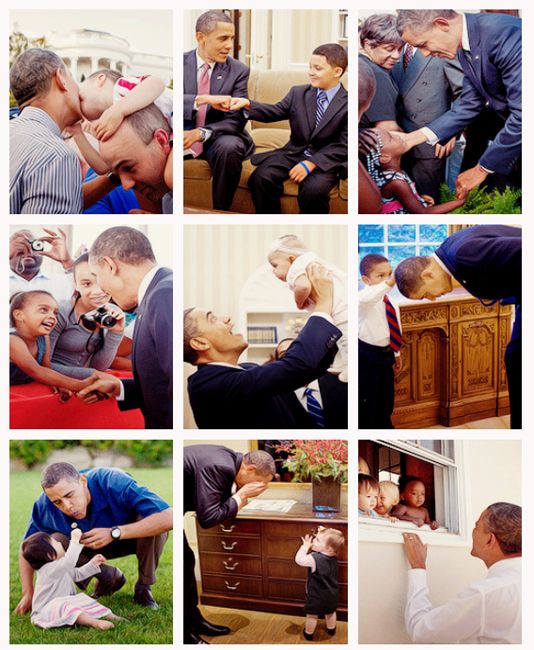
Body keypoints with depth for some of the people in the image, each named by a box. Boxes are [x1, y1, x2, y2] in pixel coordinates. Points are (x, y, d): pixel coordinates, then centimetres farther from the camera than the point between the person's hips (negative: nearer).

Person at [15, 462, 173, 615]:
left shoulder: (114, 483, -37)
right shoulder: (45, 505, -24)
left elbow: (168, 518, -46)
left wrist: (114, 533, -46)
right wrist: (28, 594, -17)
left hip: (134, 536, -3)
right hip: (92, 546, 3)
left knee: (150, 520, -36)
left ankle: (144, 587, -10)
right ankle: (109, 577, 1)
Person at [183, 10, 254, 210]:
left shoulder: (239, 70, -2)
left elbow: (237, 120, -6)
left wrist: (201, 133, -22)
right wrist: (204, 99, -32)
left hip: (217, 137, -1)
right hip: (184, 134, 1)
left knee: (229, 147, -35)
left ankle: (221, 211, -16)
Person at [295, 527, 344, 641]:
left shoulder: (315, 558, -32)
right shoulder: (333, 556, -11)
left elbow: (299, 559, -27)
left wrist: (305, 546, -20)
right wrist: (324, 533, -7)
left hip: (317, 595, -6)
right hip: (332, 594, 6)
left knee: (312, 615, 15)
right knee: (330, 612, 27)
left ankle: (309, 634, 31)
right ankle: (331, 630, 46)